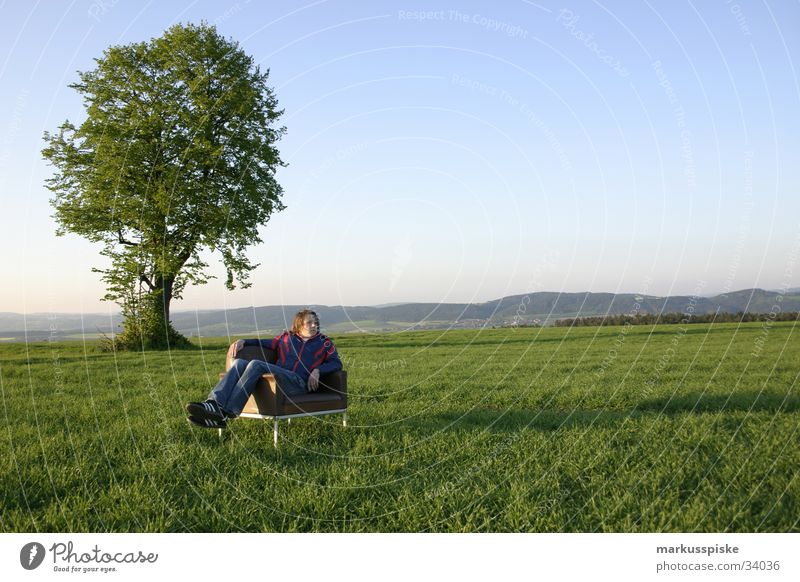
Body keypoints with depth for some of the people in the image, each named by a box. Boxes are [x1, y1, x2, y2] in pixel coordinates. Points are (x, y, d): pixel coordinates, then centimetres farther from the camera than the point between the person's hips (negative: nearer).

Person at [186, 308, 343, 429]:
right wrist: (243, 341, 20)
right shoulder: (287, 337, 30)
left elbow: (336, 363, 13)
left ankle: (226, 413, -43)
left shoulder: (324, 342, 21)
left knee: (256, 364, -30)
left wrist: (317, 370, -5)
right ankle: (214, 403, -45)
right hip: (277, 380, 5)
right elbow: (265, 342, 38)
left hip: (299, 383, -5)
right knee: (239, 363, -20)